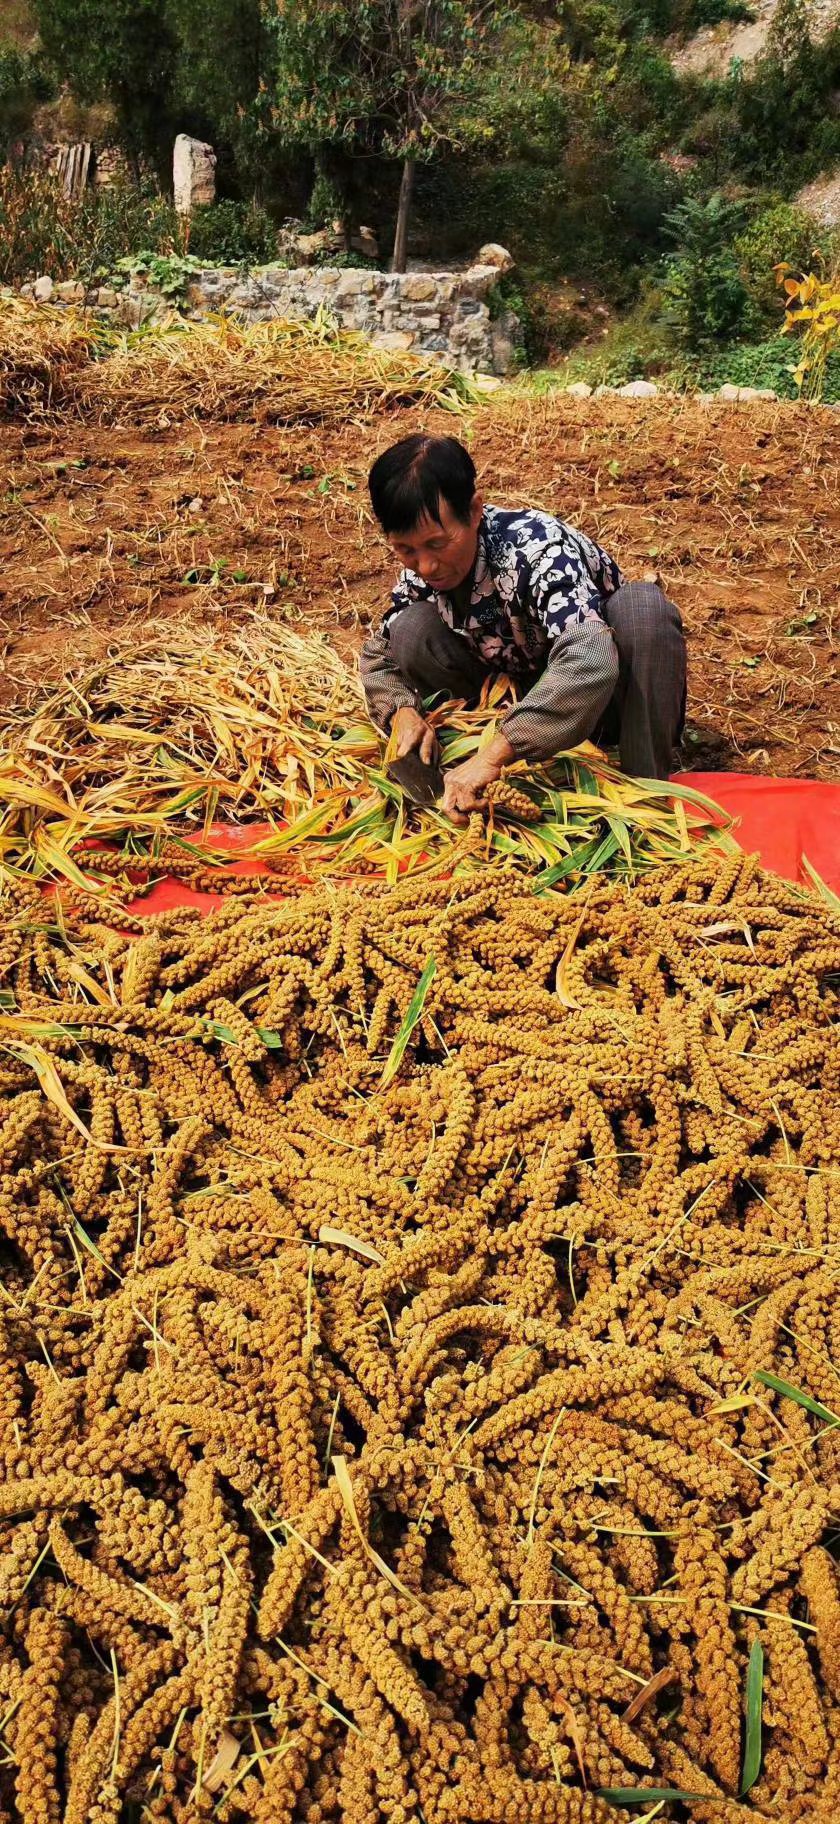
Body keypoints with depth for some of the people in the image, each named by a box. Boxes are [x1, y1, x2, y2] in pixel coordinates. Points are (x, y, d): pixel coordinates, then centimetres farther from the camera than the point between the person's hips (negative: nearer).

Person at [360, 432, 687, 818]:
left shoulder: (537, 546, -30)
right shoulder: (420, 574, -11)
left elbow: (589, 661, -47)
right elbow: (377, 654, 5)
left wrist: (493, 755, -52)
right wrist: (402, 711, -18)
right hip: (519, 699, 4)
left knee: (643, 606, -34)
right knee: (412, 629, -16)